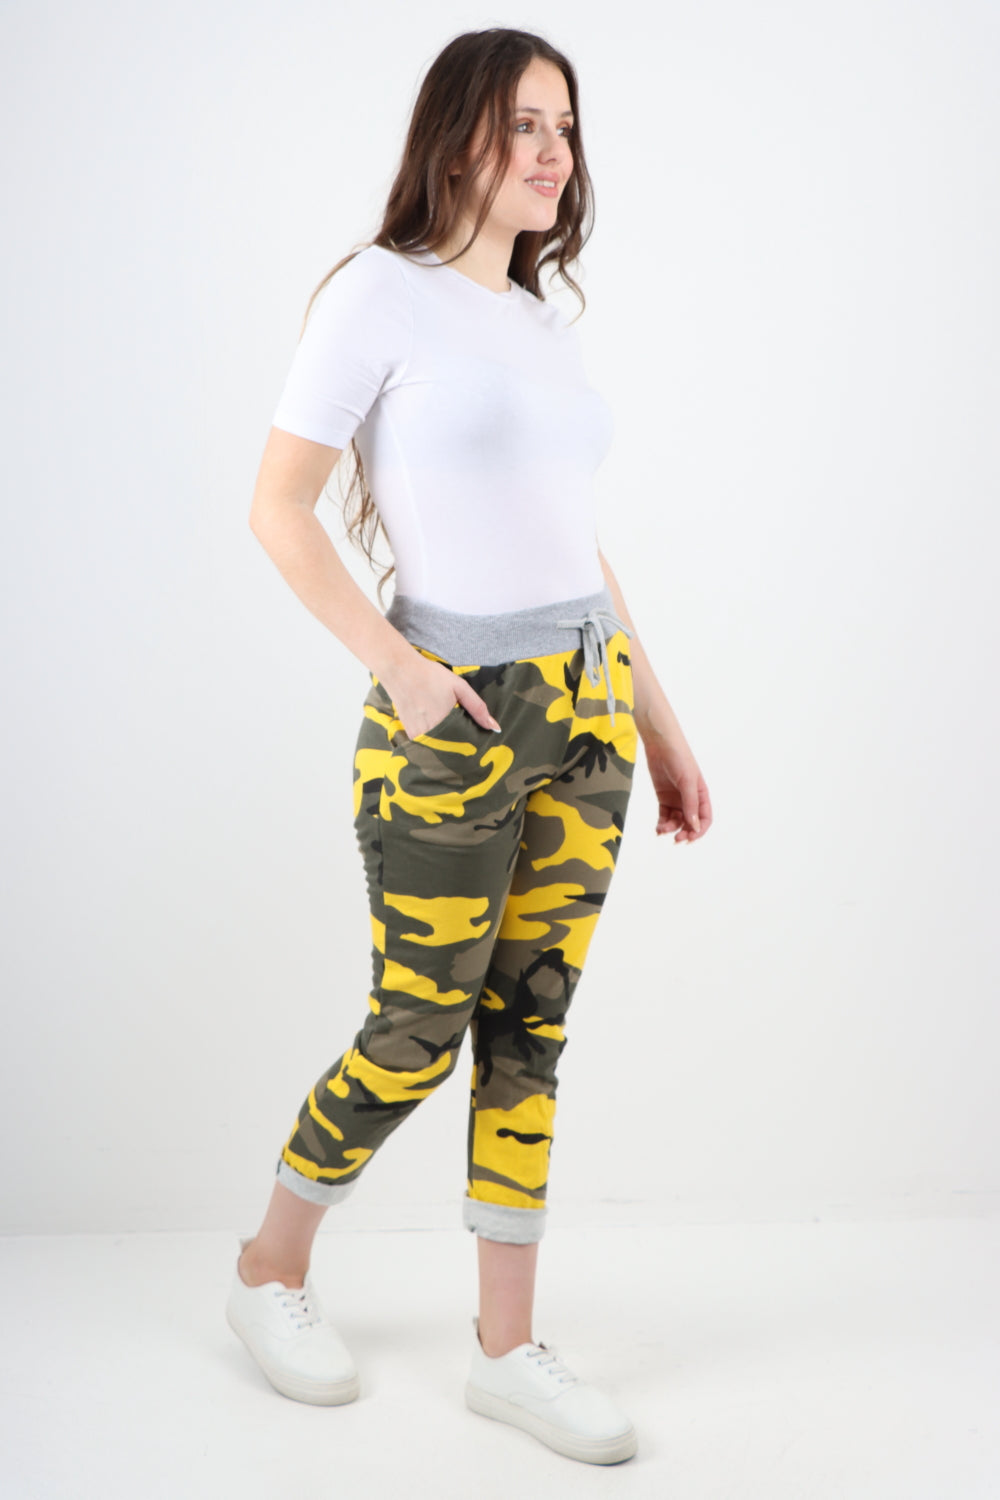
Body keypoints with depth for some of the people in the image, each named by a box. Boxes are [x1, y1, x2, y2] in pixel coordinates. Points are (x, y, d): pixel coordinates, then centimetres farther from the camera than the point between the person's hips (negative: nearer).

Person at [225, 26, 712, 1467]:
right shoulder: (380, 292, -6)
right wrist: (398, 667, -17)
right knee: (418, 1034, 4)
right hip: (456, 724, -6)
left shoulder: (548, 326, 13)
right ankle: (272, 1270, 29)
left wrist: (661, 724, 14)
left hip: (585, 718, 6)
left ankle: (507, 1347, 20)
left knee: (529, 1028, 9)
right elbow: (279, 508, -9)